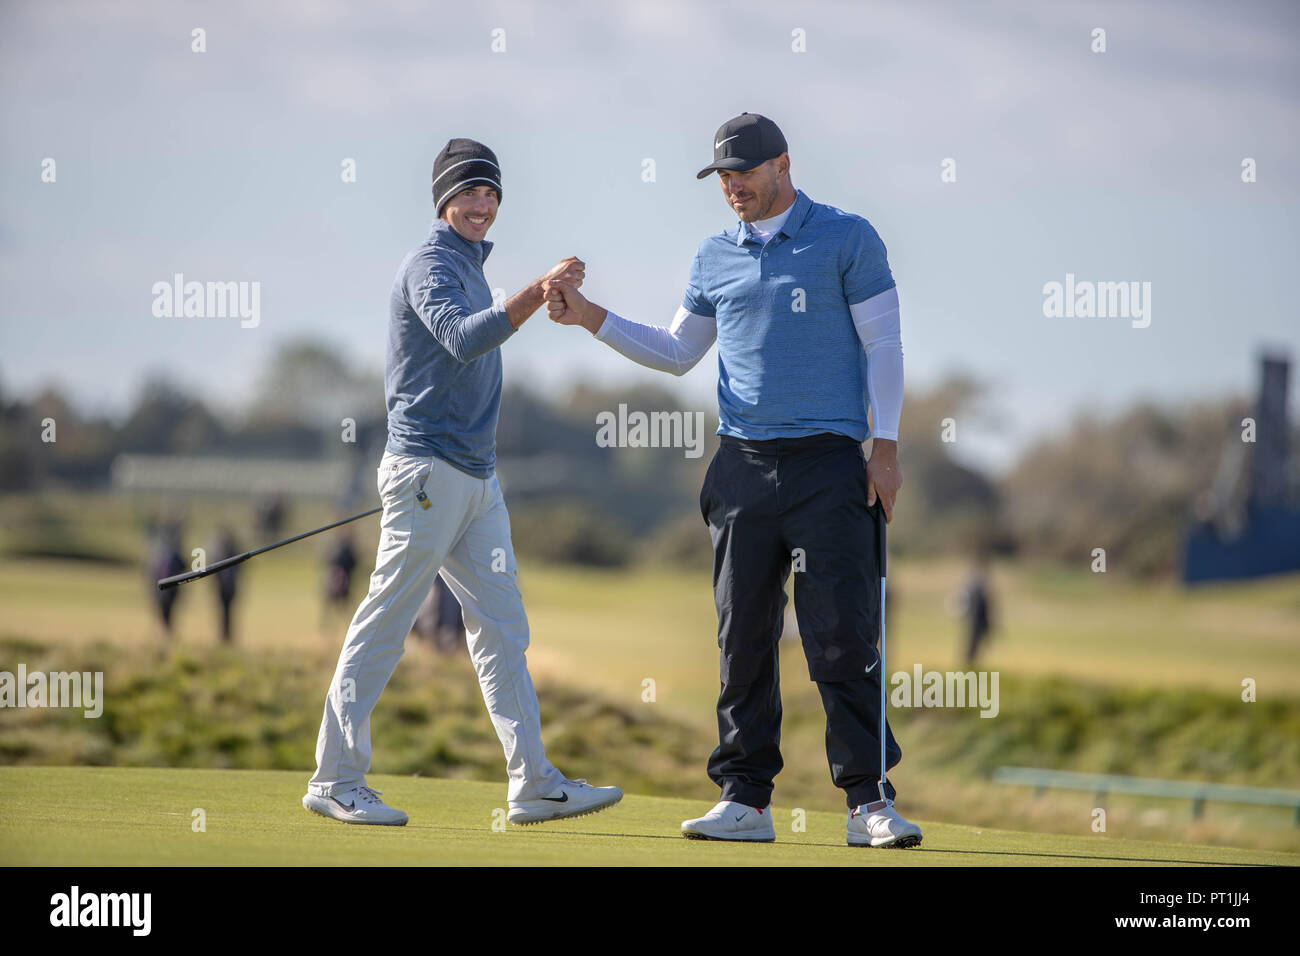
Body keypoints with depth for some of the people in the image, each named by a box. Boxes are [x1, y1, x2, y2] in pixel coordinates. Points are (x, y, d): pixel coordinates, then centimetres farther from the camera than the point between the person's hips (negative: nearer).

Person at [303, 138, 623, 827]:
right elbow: (463, 340, -27)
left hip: (476, 475, 10)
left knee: (502, 627, 4)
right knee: (383, 625, -6)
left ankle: (534, 785, 2)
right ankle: (336, 780, -2)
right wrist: (539, 292, -35)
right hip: (426, 470, -10)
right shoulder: (430, 264, -8)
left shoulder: (470, 266, 21)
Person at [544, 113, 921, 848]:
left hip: (827, 459, -4)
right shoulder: (716, 257, 15)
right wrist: (592, 318, 12)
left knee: (844, 635, -8)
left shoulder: (847, 238, 2)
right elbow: (676, 353, 22)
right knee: (744, 637, 3)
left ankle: (871, 800, -6)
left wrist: (886, 447, -7)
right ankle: (747, 799, 7)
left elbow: (883, 344, 0)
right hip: (743, 464, 5)